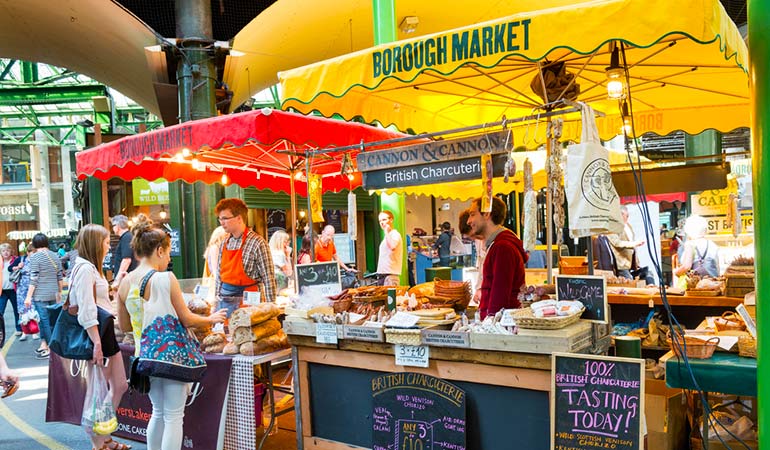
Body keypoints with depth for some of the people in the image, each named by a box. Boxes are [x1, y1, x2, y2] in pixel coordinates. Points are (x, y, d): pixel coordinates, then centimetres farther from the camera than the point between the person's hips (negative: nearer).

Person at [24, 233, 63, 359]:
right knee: (51, 319, 13)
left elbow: (34, 279, -12)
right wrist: (59, 292, 22)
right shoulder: (55, 256, 8)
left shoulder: (35, 257, -9)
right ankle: (44, 344, 20)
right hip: (53, 294, 6)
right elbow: (60, 277, 12)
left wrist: (28, 297, -8)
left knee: (45, 320, 0)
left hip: (40, 295, -6)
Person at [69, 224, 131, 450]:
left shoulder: (92, 267, 16)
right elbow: (86, 311, -22)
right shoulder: (85, 268, -15)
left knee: (120, 385, 14)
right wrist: (96, 343, -25)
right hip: (96, 333, -10)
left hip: (106, 332, 10)